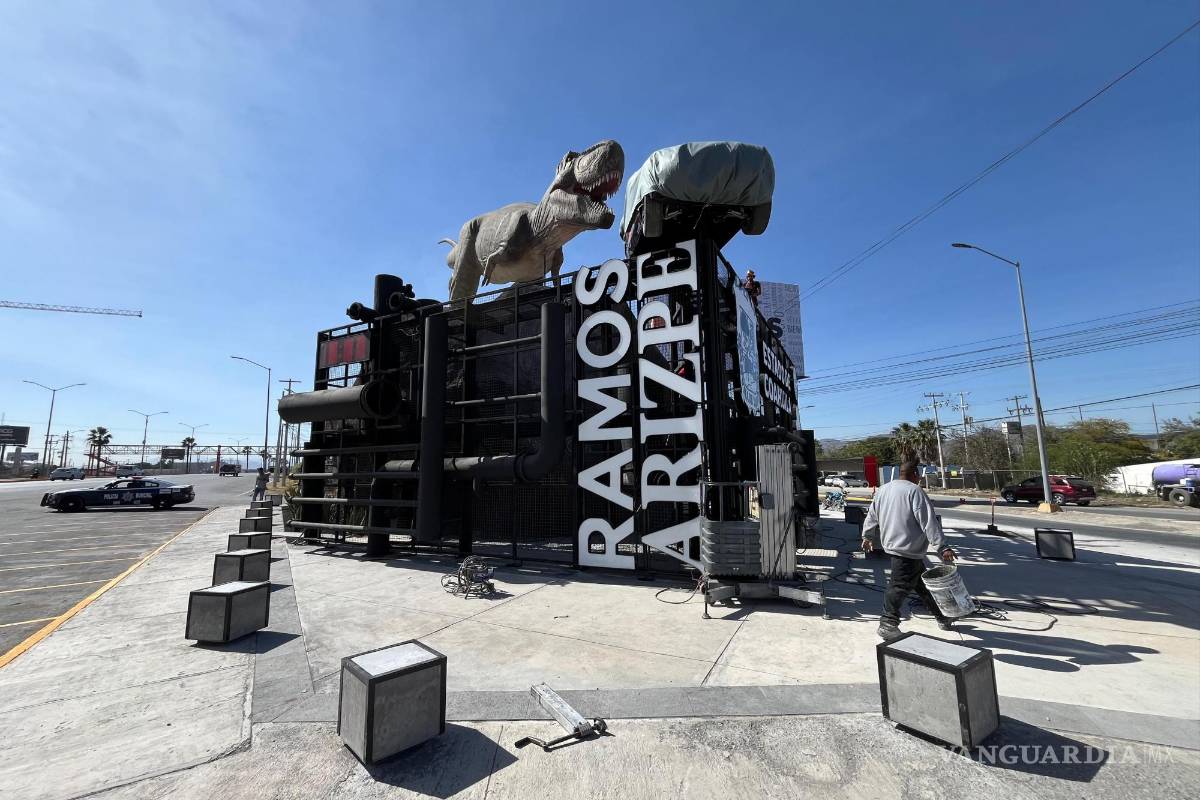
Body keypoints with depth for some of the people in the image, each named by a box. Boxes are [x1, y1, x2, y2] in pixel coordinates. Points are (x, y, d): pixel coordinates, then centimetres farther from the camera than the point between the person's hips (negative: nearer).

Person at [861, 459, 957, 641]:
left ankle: (942, 617, 31)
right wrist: (943, 548, -18)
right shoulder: (914, 491, -13)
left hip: (892, 544, 9)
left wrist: (867, 537, 32)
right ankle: (888, 625, -4)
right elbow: (929, 523, -18)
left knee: (922, 583, 19)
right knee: (900, 586, -6)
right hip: (908, 549, -9)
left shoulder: (883, 490, 12)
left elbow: (872, 516, 21)